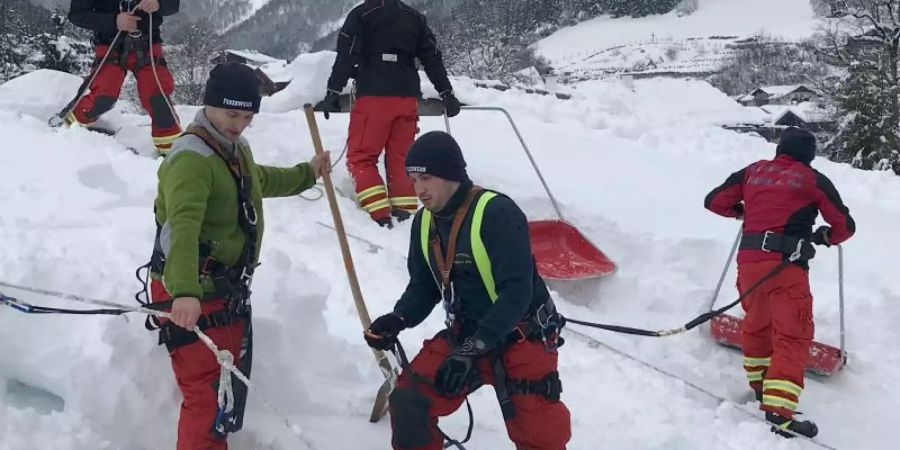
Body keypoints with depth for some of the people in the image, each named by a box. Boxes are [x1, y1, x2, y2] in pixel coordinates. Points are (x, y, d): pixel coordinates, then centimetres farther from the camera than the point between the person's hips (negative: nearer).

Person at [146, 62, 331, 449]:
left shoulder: (237, 150, 11)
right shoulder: (191, 158, -21)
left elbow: (261, 181, 36)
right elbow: (183, 227, -37)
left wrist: (307, 173, 45)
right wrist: (185, 292, -50)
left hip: (230, 291, 10)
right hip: (192, 295, -10)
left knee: (231, 388, 20)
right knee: (209, 396, -14)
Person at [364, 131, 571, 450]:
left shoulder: (498, 213, -22)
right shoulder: (425, 221, 1)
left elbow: (516, 293, -26)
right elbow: (423, 287, 12)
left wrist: (473, 349, -32)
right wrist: (397, 321, -8)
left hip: (522, 339, -6)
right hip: (463, 336, 6)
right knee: (409, 403, -6)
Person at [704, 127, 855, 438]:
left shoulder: (753, 172, 13)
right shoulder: (813, 180, 5)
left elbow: (715, 201, 17)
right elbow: (845, 226, 10)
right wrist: (827, 236, 31)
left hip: (748, 261, 5)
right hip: (785, 266, -5)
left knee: (756, 323, 26)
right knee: (792, 337, -6)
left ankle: (759, 385, 40)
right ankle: (778, 411, -20)